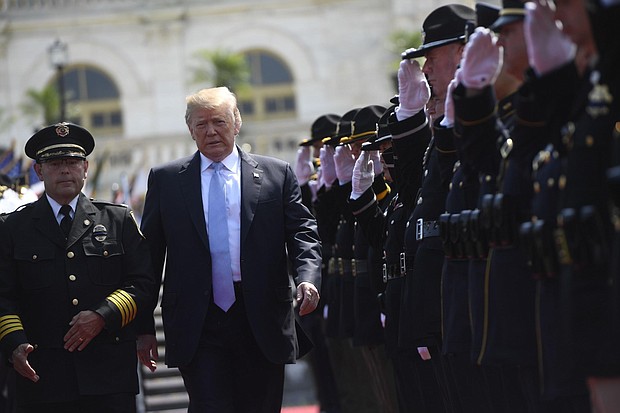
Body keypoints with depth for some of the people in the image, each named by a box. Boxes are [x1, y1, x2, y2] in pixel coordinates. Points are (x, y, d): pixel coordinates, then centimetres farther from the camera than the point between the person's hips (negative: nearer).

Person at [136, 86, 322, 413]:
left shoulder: (277, 174, 9)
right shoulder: (165, 180, 9)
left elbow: (302, 233, 5)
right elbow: (149, 254, 9)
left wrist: (307, 278, -17)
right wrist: (144, 327, 5)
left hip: (262, 322, 1)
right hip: (198, 328, -1)